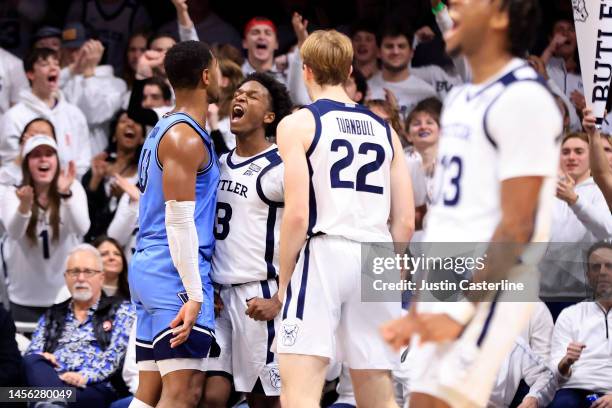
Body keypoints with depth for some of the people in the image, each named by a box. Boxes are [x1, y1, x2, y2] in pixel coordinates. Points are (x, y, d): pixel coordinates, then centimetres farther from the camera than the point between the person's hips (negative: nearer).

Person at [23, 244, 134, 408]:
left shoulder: (121, 310, 18)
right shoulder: (51, 316, 33)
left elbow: (115, 355, 1)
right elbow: (31, 355, 22)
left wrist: (85, 376, -20)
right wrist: (39, 359, -7)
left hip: (95, 387, -3)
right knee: (32, 362, -39)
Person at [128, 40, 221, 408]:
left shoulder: (165, 130, 19)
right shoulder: (186, 138, -11)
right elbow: (179, 220, -18)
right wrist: (194, 295, -21)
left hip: (149, 268, 10)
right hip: (176, 272, -10)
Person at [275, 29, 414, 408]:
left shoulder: (298, 124, 2)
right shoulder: (385, 129, 17)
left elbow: (297, 215, -7)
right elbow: (406, 222, 12)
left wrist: (283, 281, 2)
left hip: (325, 253, -5)